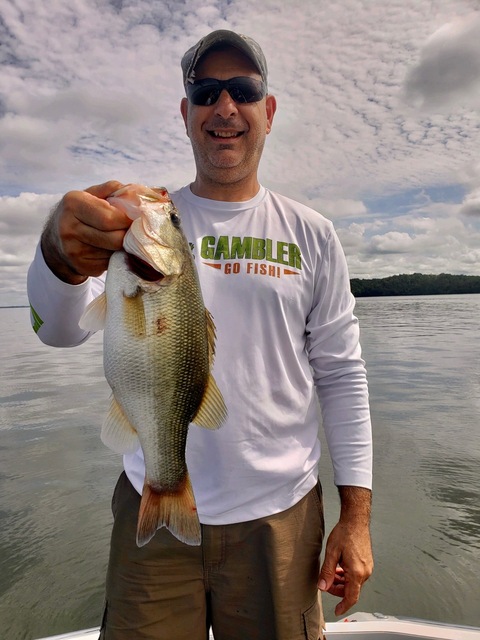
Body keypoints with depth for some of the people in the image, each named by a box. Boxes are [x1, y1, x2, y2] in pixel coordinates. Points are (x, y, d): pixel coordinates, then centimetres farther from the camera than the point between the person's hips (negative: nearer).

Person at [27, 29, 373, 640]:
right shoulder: (144, 219, 1)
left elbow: (341, 375, 2)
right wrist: (61, 252, -36)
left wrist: (355, 515, -2)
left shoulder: (310, 234, 2)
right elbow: (60, 329, -13)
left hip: (278, 515, 1)